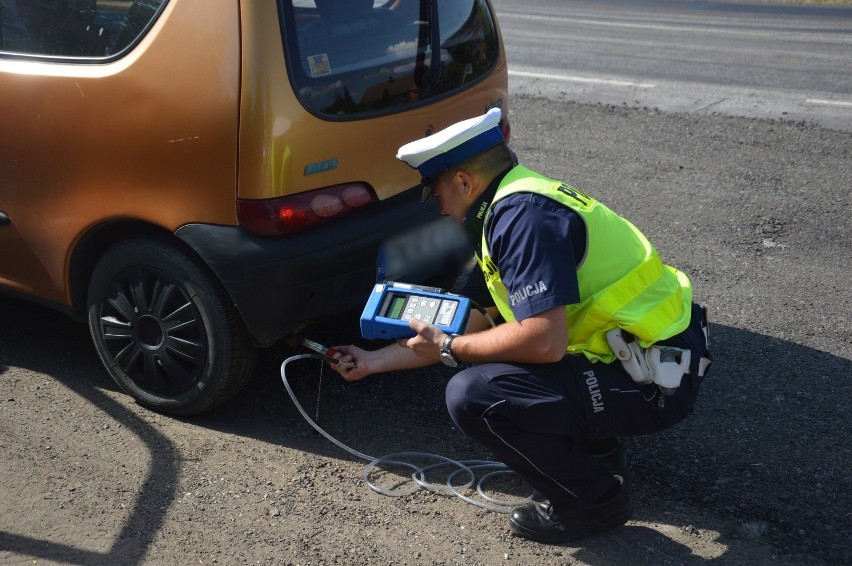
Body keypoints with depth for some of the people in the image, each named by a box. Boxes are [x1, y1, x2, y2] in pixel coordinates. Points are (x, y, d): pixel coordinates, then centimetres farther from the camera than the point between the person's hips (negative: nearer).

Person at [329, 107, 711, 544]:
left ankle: (592, 501, 2)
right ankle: (598, 450, 22)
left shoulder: (522, 215, -19)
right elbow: (478, 323, 20)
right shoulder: (520, 202, 13)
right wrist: (375, 361, 24)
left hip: (656, 378, -10)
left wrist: (449, 349, -10)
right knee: (486, 348, 18)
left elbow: (544, 342, -27)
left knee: (473, 396, -18)